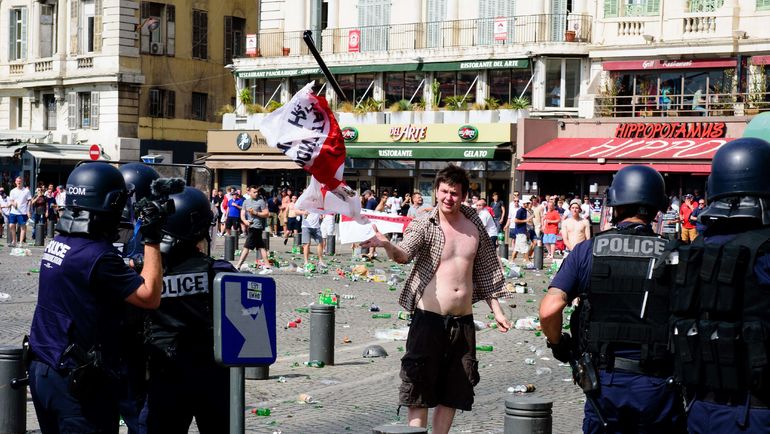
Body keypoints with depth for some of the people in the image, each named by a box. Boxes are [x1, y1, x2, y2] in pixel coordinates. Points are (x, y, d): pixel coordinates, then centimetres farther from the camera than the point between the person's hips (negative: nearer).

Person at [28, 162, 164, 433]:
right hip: (79, 380, -9)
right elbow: (150, 297, -17)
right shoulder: (97, 255, -20)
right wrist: (152, 241, -13)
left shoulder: (57, 243, 5)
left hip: (41, 370, 9)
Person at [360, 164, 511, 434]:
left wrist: (496, 310, 16)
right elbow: (404, 254, -23)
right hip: (430, 318, -5)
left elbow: (485, 271, 17)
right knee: (420, 389, -4)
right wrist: (386, 245, -45)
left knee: (453, 391, 11)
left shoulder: (474, 227, 8)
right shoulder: (424, 225, -5)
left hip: (463, 321, 5)